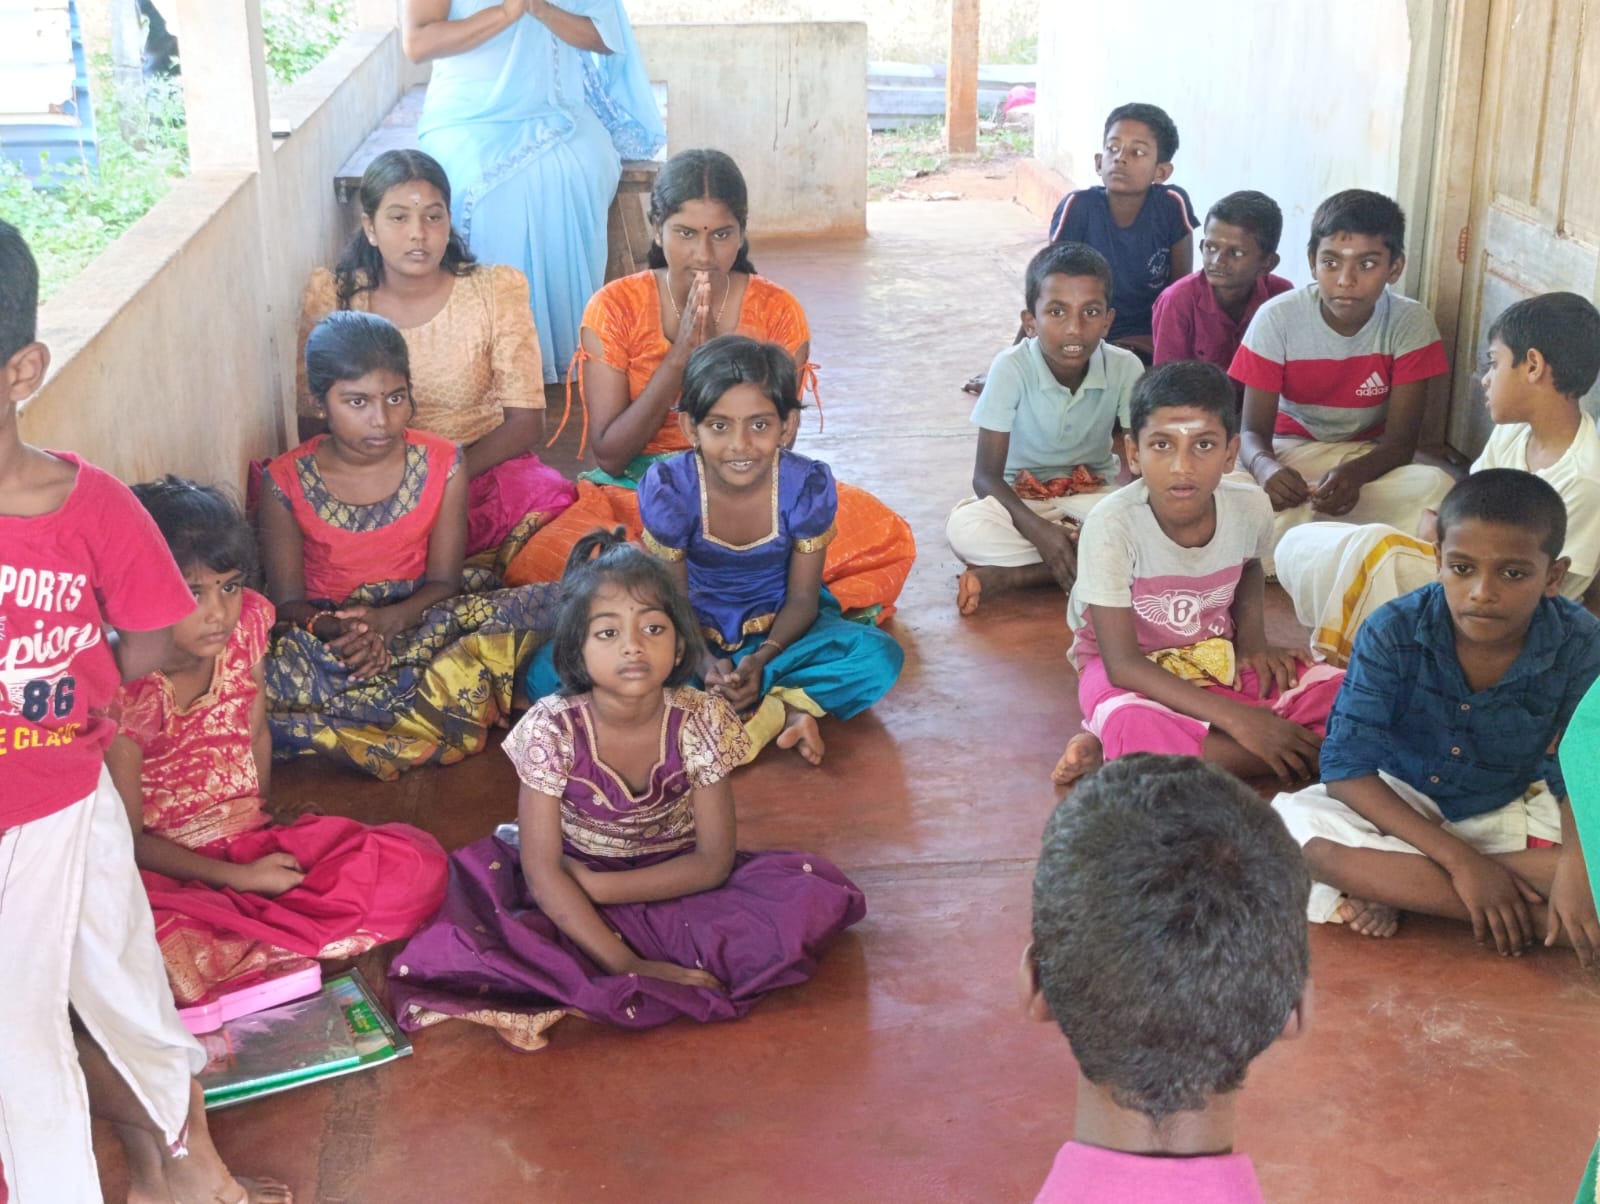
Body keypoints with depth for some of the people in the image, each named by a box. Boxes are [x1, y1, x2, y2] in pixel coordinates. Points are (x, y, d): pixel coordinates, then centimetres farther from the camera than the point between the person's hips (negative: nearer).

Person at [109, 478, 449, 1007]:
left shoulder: (245, 625, -4)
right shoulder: (120, 689, -18)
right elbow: (130, 839, -12)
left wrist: (257, 829, 4)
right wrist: (238, 877, -16)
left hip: (253, 845, 6)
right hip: (166, 866, -5)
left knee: (418, 865, -15)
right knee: (157, 949, -42)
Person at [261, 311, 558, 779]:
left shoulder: (441, 463, -6)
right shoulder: (288, 481, -9)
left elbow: (443, 581, -4)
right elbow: (287, 601, -5)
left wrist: (388, 620, -26)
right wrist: (334, 630, -29)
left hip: (418, 615, 1)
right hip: (326, 627, -1)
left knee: (547, 604, -25)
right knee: (255, 681, -36)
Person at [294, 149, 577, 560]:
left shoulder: (494, 292, -1)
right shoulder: (331, 296, 1)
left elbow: (526, 421, -3)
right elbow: (311, 422, 2)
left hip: (480, 467, 0)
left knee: (552, 496, -32)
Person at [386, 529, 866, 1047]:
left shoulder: (702, 721, -17)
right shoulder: (552, 728, -20)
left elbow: (713, 861, -13)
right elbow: (542, 871, -20)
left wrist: (596, 885, -21)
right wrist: (627, 966, -28)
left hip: (675, 885, 2)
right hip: (570, 897, -2)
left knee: (814, 897, -25)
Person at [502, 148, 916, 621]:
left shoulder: (776, 313, -2)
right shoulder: (616, 308, -5)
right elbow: (609, 455, -9)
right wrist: (678, 356, -18)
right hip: (637, 495, 0)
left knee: (887, 538, -26)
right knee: (542, 565, -33)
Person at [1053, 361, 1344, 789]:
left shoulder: (1250, 508, -12)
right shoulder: (1112, 525, -27)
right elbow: (1122, 663, -26)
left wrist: (1253, 640, -2)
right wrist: (1233, 718, -31)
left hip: (1218, 656, 8)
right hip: (1135, 670, -8)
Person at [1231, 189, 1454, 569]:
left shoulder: (1411, 323, -12)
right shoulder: (1276, 319, -14)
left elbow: (1401, 440, -13)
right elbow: (1254, 430, -13)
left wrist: (1355, 473, -38)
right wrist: (1265, 466, -40)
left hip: (1368, 458, 1)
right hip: (1290, 454, -1)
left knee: (1436, 488, -32)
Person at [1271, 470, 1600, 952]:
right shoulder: (1392, 633, -22)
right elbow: (1346, 766, -24)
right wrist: (1459, 859, -30)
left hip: (1510, 810, 2)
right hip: (1399, 802, -1)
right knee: (1292, 822, -30)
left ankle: (1389, 882, -20)